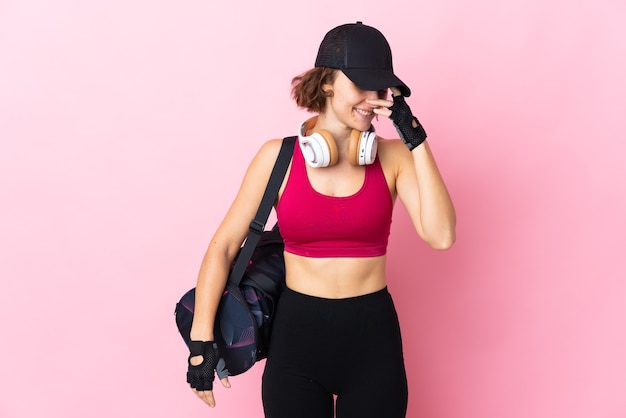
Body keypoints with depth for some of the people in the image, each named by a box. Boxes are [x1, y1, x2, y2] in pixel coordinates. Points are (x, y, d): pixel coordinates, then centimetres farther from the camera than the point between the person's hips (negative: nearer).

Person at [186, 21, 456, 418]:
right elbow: (223, 247, 0)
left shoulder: (392, 157, -3)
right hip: (296, 336, 0)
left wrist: (415, 139, -15)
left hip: (373, 339, 1)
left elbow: (441, 235, -17)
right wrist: (202, 337, -5)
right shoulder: (278, 156, -4)